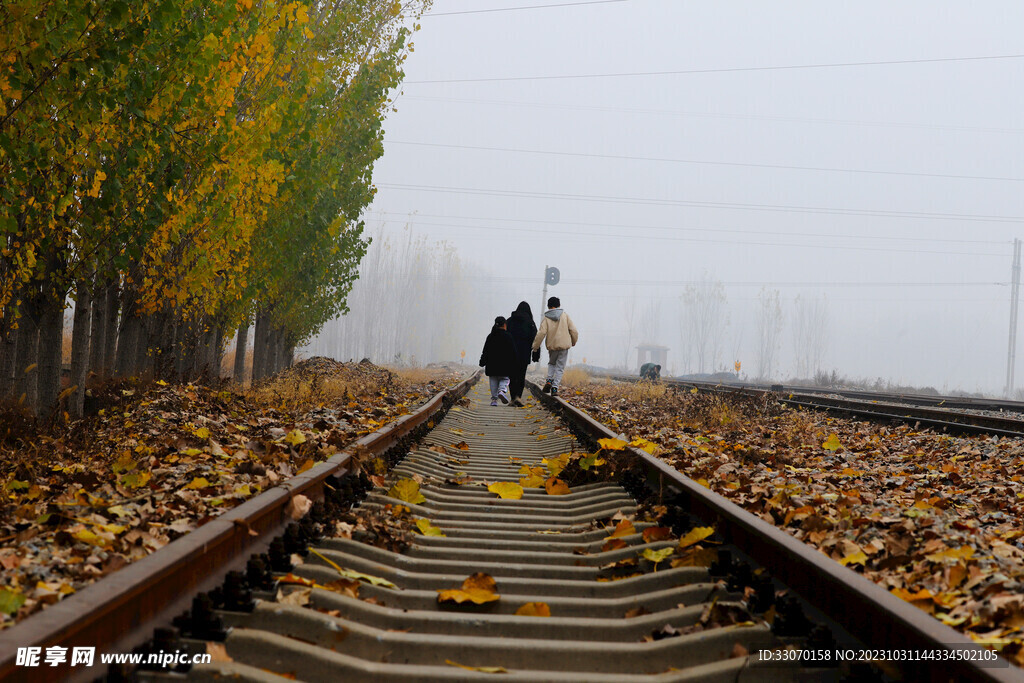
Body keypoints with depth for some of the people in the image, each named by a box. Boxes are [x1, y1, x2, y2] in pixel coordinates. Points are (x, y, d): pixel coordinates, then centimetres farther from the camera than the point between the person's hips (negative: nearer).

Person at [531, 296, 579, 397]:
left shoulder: (546, 319, -2)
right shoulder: (565, 316, 1)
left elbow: (541, 334, -11)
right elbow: (573, 331, -1)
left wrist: (535, 348, -6)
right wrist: (573, 342, 17)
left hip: (552, 346, 1)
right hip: (564, 345, -1)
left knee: (552, 363, 24)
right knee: (560, 367, 6)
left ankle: (549, 381, 3)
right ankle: (555, 387, -6)